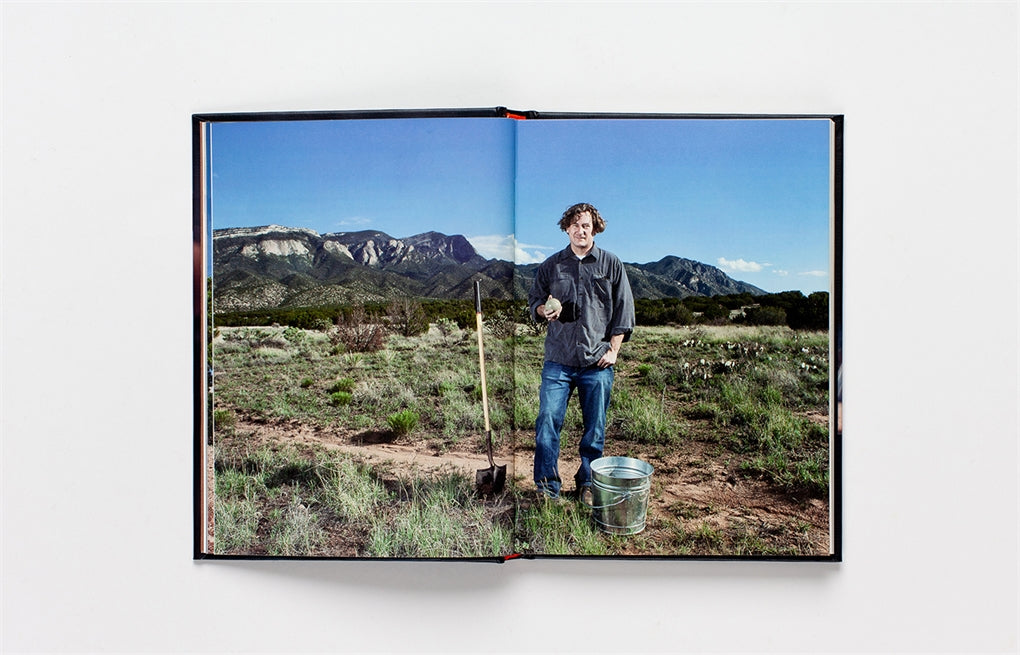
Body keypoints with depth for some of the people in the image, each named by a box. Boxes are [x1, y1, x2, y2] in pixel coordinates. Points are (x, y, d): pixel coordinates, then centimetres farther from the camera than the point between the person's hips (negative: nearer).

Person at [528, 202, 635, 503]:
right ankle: (547, 485, 9)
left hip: (597, 363, 0)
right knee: (548, 421, -4)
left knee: (595, 428, 7)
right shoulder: (551, 265, 9)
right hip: (558, 360, 1)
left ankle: (588, 484, 23)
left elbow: (624, 310, 7)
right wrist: (544, 310, -8)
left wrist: (613, 350, -1)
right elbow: (533, 300, 16)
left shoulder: (611, 264, 7)